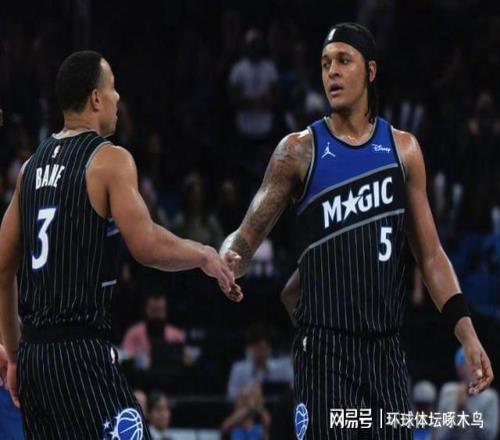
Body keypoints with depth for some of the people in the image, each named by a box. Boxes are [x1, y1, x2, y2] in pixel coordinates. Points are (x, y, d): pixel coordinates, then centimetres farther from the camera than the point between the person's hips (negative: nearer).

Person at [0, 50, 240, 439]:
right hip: (83, 349, -8)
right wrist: (203, 255, 2)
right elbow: (147, 246, -17)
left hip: (34, 351, 8)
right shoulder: (110, 160, -7)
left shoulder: (32, 166, 15)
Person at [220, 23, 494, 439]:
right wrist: (228, 260, -23)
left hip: (386, 346, 3)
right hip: (324, 345, -3)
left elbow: (429, 253, 10)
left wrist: (466, 331, 1)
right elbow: (248, 236, 1)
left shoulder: (403, 149, 8)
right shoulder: (299, 150, 1)